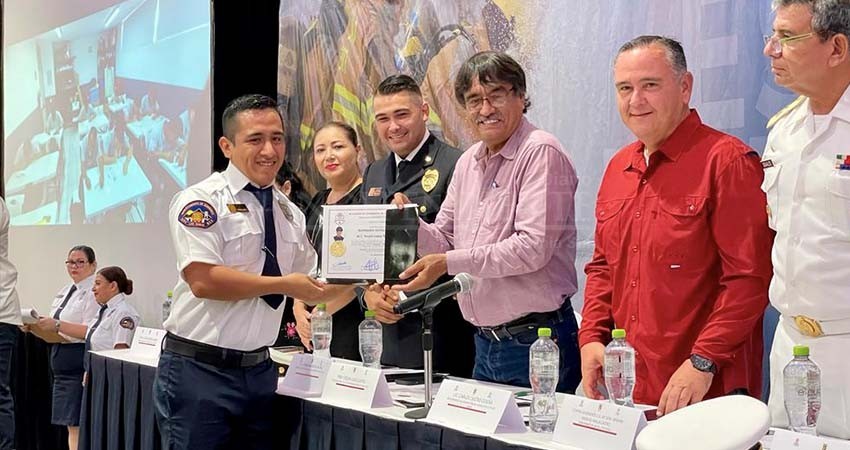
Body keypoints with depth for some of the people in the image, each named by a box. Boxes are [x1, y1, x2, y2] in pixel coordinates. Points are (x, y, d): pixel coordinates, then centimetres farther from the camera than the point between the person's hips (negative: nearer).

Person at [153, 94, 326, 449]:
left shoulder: (289, 212, 11)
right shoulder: (200, 201, -11)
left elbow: (310, 282, 21)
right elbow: (203, 280, -22)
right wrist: (282, 285, -16)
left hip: (259, 370, 7)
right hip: (199, 369, -6)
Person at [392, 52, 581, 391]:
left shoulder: (540, 152, -13)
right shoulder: (467, 162, 12)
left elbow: (534, 247, -22)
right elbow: (446, 242, 13)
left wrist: (448, 262, -22)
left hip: (536, 341, -7)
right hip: (485, 342, 8)